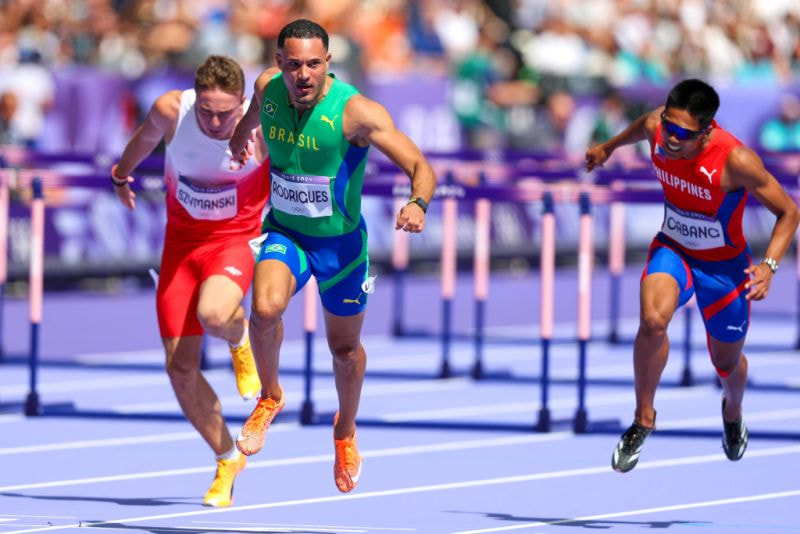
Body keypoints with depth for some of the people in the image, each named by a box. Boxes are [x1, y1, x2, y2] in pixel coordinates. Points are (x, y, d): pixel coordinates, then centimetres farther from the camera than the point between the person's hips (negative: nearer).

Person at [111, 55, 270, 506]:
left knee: (213, 315, -36)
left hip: (236, 238, -3)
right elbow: (147, 136, 10)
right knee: (180, 366, -1)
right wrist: (122, 173, 28)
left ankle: (241, 337, 4)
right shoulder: (171, 111, -16)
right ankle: (227, 459, 21)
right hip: (182, 240, 3)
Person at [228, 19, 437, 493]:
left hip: (340, 241, -2)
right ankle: (270, 398, 1)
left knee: (345, 347, 15)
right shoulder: (268, 89, -13)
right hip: (285, 233, 2)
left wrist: (418, 203, -50)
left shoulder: (356, 111, -27)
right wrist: (239, 141, 33)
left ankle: (346, 432, 46)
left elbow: (421, 167, -29)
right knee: (266, 309, -28)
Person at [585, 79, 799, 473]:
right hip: (672, 249, 2)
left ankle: (732, 411, 54)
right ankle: (643, 418, -9)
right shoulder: (655, 129, -21)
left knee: (727, 362, 16)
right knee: (653, 320, -30)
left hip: (724, 264, -2)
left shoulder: (736, 161, -34)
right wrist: (608, 147, 27)